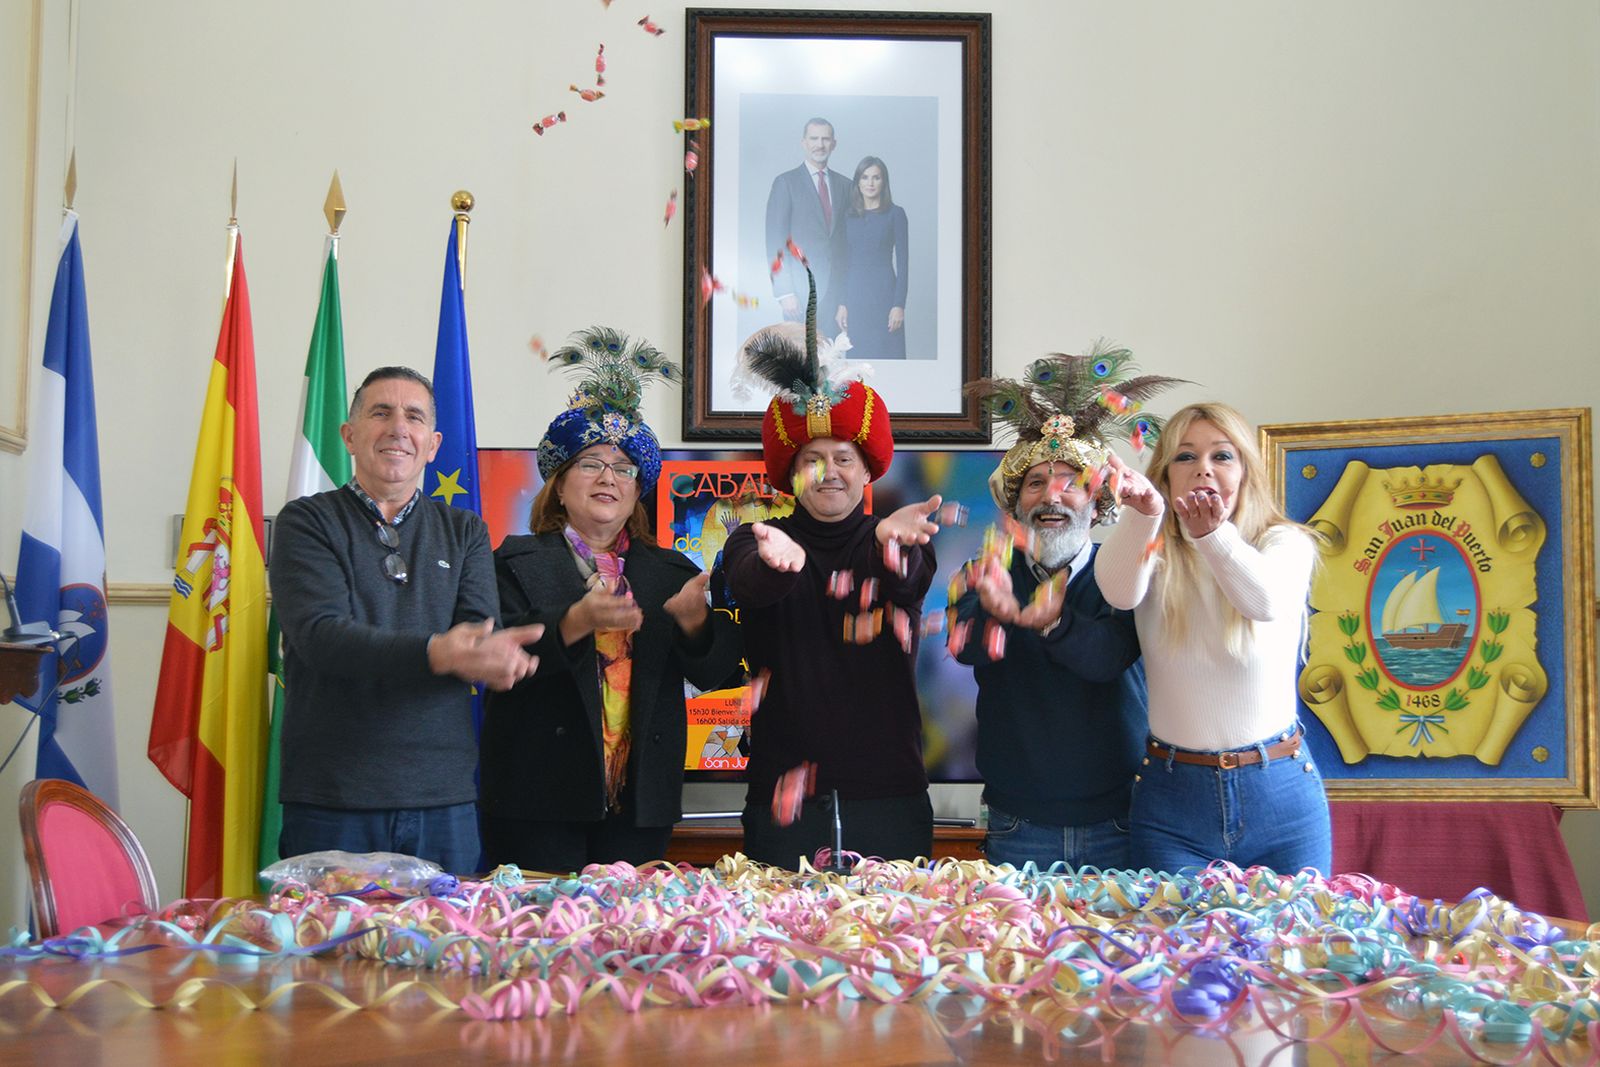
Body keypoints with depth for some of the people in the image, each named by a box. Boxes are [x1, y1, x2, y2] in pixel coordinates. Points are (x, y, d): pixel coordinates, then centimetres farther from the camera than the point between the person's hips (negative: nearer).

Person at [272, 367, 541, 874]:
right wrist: (436, 654, -28)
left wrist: (496, 655, -26)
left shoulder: (465, 532, 13)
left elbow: (482, 634, 0)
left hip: (445, 797, 3)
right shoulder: (306, 522, 2)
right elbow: (319, 635, -13)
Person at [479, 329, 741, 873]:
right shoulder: (517, 562, 5)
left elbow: (715, 672, 3)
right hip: (541, 799, -3)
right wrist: (574, 623, -27)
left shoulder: (670, 571, 13)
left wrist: (694, 619, -19)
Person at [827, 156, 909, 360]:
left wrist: (899, 305, -9)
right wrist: (840, 304, 1)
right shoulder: (848, 216, 9)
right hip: (854, 296, 3)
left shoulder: (895, 214, 1)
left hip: (884, 295, -3)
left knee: (887, 357, -4)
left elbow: (902, 261, -2)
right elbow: (841, 263, 9)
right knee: (858, 357, 3)